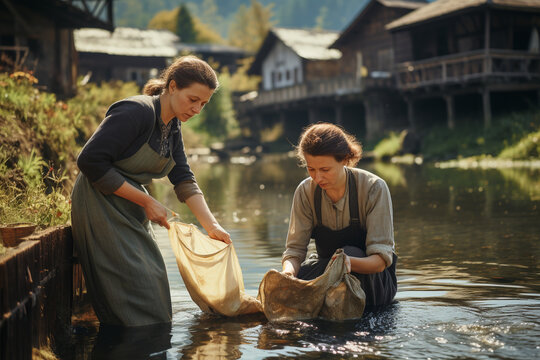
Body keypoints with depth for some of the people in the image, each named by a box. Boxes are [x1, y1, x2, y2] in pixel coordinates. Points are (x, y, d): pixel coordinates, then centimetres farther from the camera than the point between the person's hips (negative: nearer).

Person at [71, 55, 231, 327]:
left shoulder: (172, 125, 8)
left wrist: (212, 226, -7)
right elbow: (90, 161, -24)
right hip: (101, 206, -9)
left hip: (130, 210, 9)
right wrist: (146, 201, -21)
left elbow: (184, 180, 5)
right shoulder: (137, 111, -20)